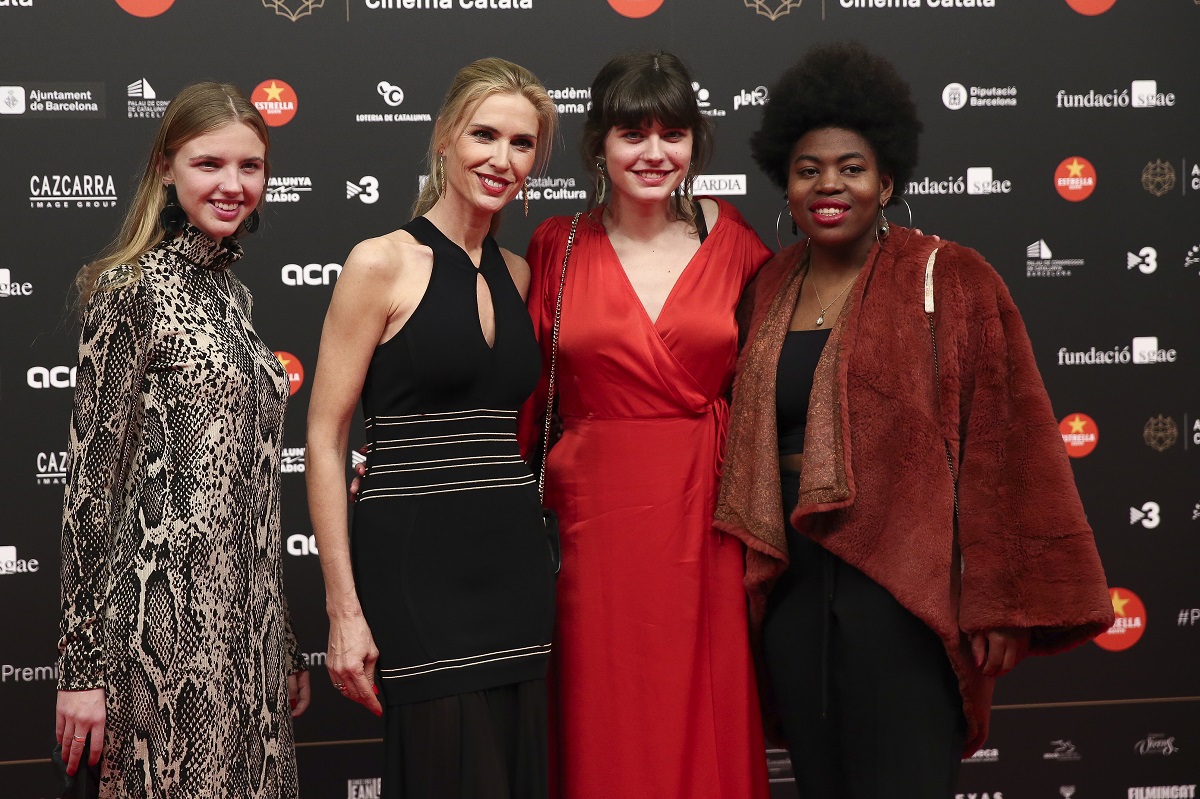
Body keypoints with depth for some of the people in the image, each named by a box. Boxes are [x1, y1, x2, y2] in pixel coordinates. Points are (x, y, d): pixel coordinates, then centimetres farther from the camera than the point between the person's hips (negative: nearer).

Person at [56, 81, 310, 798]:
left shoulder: (235, 293, 14)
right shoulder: (132, 288, -7)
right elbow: (93, 474, -10)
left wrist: (289, 646, 19)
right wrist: (82, 665, -13)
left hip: (250, 615, 7)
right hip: (164, 614, -7)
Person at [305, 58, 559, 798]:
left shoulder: (518, 274, 12)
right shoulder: (382, 264, -5)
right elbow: (325, 439, -7)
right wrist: (345, 608, -12)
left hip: (516, 564, 6)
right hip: (417, 565, -6)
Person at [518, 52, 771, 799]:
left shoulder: (732, 242, 4)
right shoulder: (557, 248, 2)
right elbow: (522, 394, 3)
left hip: (703, 517, 1)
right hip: (594, 517, 0)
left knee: (704, 725, 7)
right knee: (605, 733, 6)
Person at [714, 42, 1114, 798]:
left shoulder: (951, 280, -4)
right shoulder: (770, 289, 10)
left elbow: (1003, 446, -8)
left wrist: (995, 598, -12)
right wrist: (750, 580, 12)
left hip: (905, 586, -5)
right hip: (793, 586, 5)